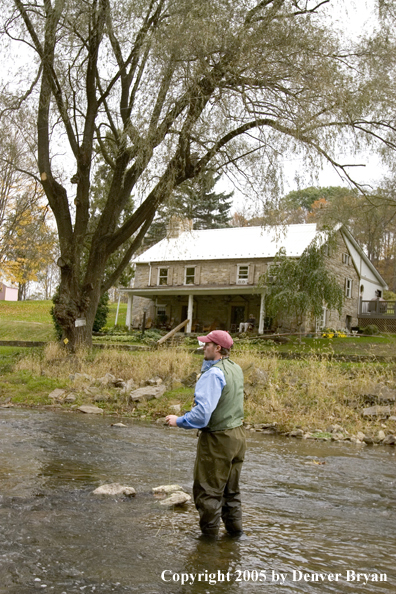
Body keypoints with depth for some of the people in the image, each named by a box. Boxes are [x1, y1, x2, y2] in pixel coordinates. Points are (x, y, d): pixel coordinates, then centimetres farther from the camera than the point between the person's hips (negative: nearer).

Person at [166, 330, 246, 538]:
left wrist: (178, 421, -14)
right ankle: (234, 529, 31)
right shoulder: (236, 369, 4)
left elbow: (202, 414, -27)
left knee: (208, 490, 6)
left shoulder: (213, 374, -22)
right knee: (231, 489, 21)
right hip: (237, 434, 9)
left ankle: (209, 533, 16)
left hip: (217, 439, -9)